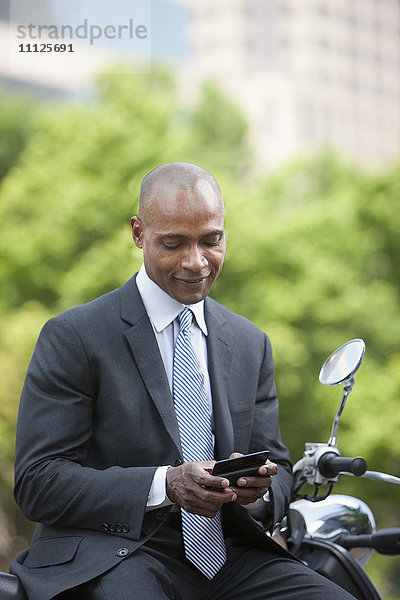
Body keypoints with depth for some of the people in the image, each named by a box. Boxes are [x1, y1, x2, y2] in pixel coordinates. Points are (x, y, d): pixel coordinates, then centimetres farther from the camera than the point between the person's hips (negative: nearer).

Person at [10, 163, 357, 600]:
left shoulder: (251, 344, 16)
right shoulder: (73, 338, -1)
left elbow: (276, 466, 16)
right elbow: (38, 482, -8)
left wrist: (259, 488, -10)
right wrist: (164, 485, -21)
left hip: (229, 557, 5)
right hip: (112, 558, -5)